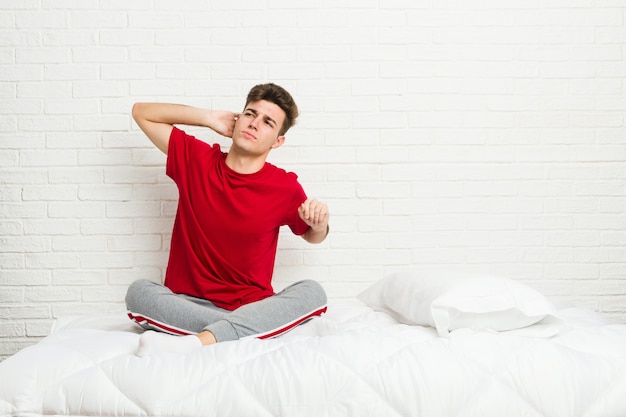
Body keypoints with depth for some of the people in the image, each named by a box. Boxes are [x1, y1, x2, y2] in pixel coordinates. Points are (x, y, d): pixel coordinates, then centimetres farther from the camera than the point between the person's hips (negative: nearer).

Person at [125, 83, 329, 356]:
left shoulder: (285, 187, -1)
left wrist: (319, 224, -9)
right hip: (187, 304, 1)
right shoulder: (195, 159, 3)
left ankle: (196, 342, -41)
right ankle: (247, 330, -28)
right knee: (138, 291, -28)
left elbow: (313, 236, 17)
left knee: (312, 292, -28)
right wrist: (209, 118, 3)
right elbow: (141, 112, 12)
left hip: (251, 307, 0)